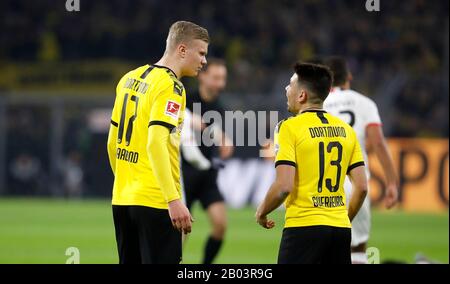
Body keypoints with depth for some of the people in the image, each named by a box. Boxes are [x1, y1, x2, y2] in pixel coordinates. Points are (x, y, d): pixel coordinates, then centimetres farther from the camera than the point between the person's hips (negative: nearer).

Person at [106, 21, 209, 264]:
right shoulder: (170, 86, -12)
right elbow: (155, 144, -23)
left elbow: (112, 142, 17)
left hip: (122, 198, 8)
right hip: (155, 200, -8)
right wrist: (174, 200, -26)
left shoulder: (129, 79, 13)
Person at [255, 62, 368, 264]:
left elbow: (283, 186, -15)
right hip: (340, 228, 6)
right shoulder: (345, 130, 11)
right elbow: (362, 187, 10)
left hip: (303, 227, -6)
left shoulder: (289, 128, -7)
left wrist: (261, 213, 2)